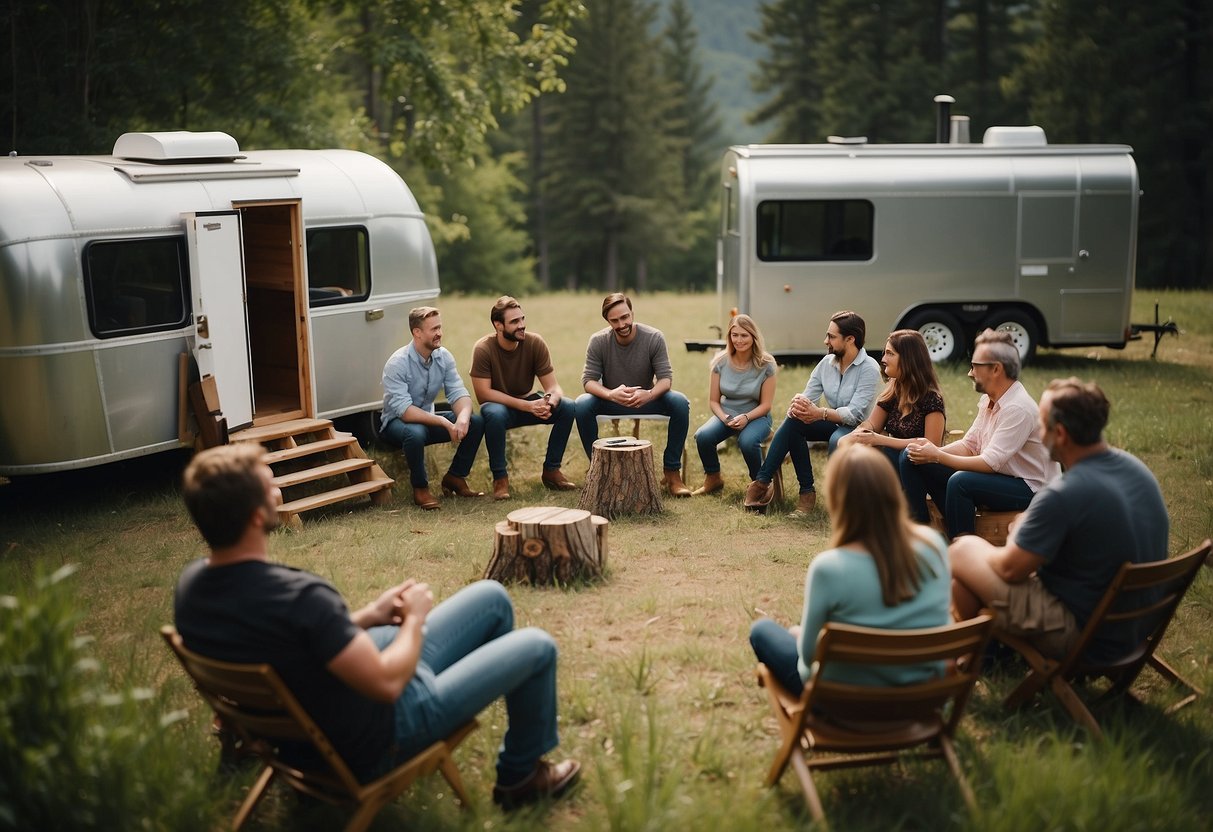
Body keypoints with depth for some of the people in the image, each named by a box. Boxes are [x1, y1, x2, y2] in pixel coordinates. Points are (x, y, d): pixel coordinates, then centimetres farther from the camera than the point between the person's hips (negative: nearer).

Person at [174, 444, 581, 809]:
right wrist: (415, 617, -10)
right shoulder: (299, 596, -38)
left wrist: (369, 615, 3)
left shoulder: (191, 583, -11)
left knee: (492, 597, 17)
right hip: (374, 737, -8)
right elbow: (387, 684, -28)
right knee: (536, 647, 8)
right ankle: (521, 775, 31)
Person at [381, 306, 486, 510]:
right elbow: (404, 411, -31)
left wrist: (463, 417, -34)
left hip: (429, 418, 6)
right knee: (415, 433, -40)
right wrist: (444, 422, -38)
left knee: (476, 422, -14)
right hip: (397, 422, -6)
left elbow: (458, 394, -11)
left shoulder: (444, 357, -6)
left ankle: (455, 477, 4)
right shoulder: (397, 364, -24)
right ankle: (420, 489, -15)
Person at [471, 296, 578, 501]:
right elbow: (483, 394, -23)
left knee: (567, 407, -21)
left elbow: (553, 386, -11)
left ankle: (551, 470, -7)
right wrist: (527, 406, -31)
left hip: (529, 403, 4)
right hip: (499, 405, -3)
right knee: (494, 414, -38)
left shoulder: (535, 343, -13)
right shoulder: (483, 349, -21)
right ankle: (500, 477, -20)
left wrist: (550, 401, -37)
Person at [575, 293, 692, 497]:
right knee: (582, 404, -31)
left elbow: (665, 377, -16)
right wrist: (611, 394, -41)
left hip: (646, 399, 0)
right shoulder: (598, 341, -14)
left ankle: (672, 472, -17)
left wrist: (650, 394, -41)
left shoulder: (654, 338, -15)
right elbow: (588, 380, -18)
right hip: (611, 401, 0)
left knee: (680, 403, -29)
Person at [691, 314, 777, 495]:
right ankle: (713, 480, 0)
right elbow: (713, 401, 1)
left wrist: (746, 418, -25)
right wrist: (724, 418, -19)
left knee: (747, 441, -37)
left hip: (756, 416, -3)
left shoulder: (765, 365, -9)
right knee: (702, 436, -28)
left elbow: (765, 404, -7)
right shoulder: (720, 362, -3)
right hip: (726, 414, 3)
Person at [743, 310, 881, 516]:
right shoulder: (826, 363, 2)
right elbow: (808, 396, -2)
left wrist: (819, 413, -39)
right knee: (795, 420, -22)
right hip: (832, 424, 6)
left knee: (838, 440, -39)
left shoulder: (869, 368, -17)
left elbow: (855, 413, -26)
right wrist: (798, 403, -28)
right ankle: (762, 481, -22)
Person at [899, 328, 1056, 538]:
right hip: (996, 474, 9)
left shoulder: (1018, 408, -24)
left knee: (960, 481, -37)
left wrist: (937, 456, -21)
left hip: (1026, 488, -9)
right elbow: (969, 444, 7)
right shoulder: (988, 400, 4)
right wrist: (932, 451, -11)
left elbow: (990, 463, -27)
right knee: (910, 457, -1)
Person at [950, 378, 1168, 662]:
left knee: (961, 551, 1)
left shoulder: (1062, 496, -29)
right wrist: (1025, 534, 8)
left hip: (1084, 637, -8)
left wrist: (1017, 534, 6)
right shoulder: (1136, 467, -3)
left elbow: (1011, 569, -16)